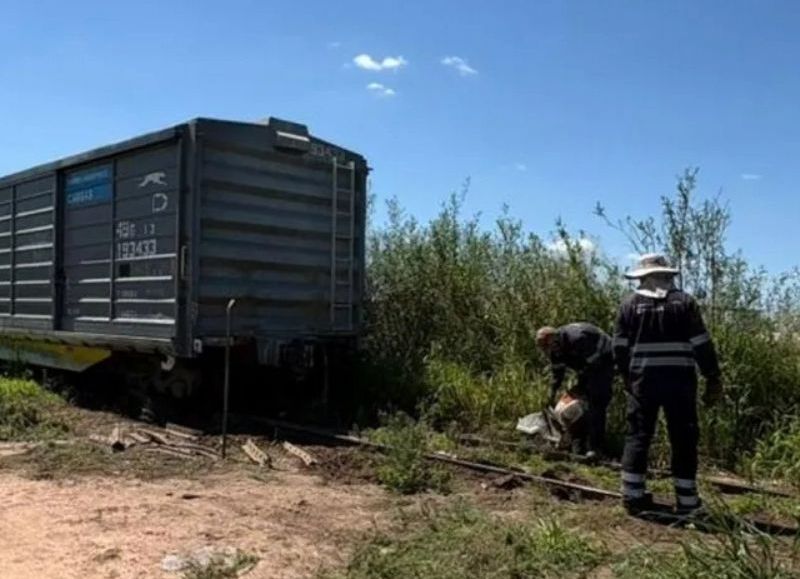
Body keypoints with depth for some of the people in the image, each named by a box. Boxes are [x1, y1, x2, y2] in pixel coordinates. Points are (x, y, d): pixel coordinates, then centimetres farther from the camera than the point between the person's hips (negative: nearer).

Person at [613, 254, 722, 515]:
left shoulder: (630, 304, 3)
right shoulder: (684, 301, 0)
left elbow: (620, 347, 4)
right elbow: (702, 345, -3)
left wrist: (627, 376, 17)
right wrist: (713, 378, 4)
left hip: (642, 380, 1)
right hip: (679, 380, -1)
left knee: (638, 436, 9)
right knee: (683, 440, 7)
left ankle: (632, 495, 10)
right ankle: (687, 500, 11)